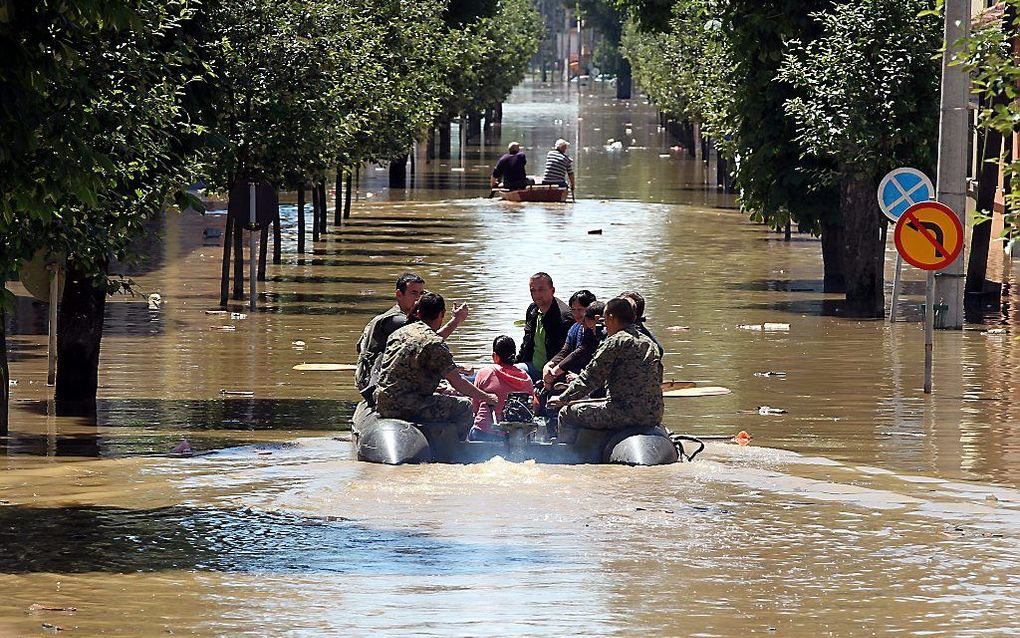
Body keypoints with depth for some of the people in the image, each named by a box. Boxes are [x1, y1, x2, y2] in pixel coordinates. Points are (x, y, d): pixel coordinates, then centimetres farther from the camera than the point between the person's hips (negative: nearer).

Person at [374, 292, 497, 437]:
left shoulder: (399, 333, 10)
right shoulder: (434, 343, -13)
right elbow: (457, 383, -10)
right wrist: (486, 397, 3)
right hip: (407, 408, -9)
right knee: (464, 407, 1)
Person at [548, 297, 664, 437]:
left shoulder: (616, 342, -9)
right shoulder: (649, 343, 15)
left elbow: (591, 377, -7)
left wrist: (563, 399, 6)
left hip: (627, 413, -9)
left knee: (567, 414, 6)